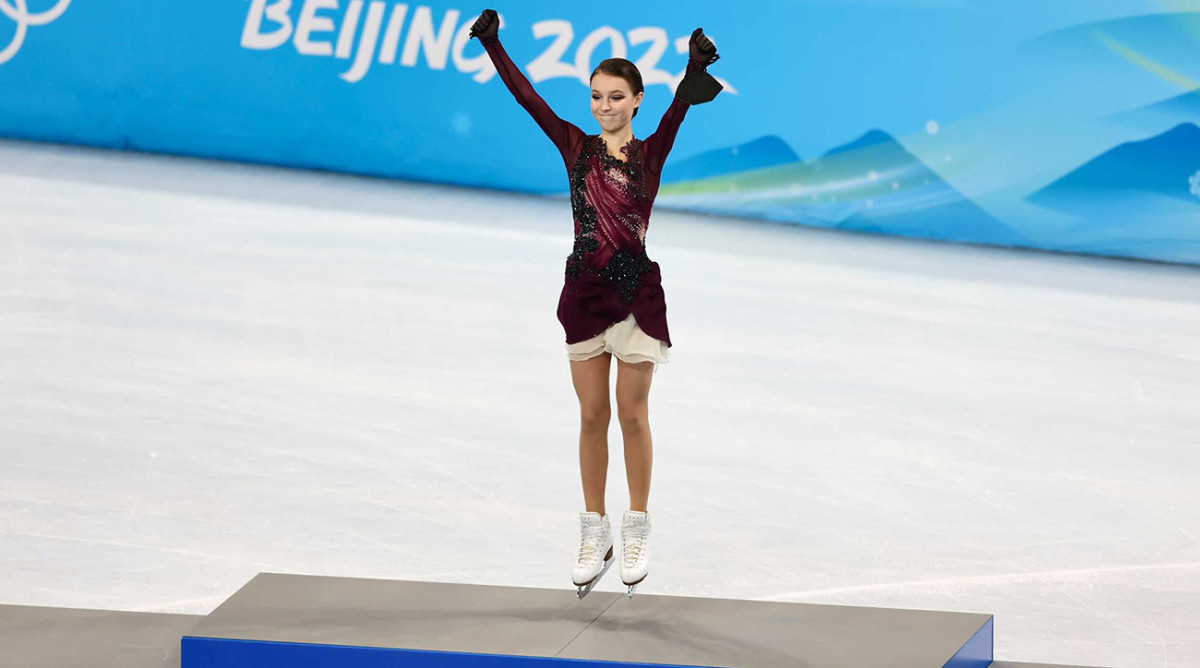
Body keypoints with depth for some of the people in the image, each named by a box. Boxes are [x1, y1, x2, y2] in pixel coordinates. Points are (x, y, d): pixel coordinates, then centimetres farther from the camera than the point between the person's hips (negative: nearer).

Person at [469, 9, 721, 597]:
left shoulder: (651, 153, -3)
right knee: (592, 417, 8)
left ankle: (636, 533, 16)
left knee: (632, 415, 5)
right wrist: (491, 42, -10)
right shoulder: (577, 147, 3)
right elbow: (527, 97, -2)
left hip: (636, 292, -2)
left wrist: (695, 70, -39)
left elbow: (680, 108, -21)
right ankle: (594, 537, 16)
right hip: (584, 290, 2)